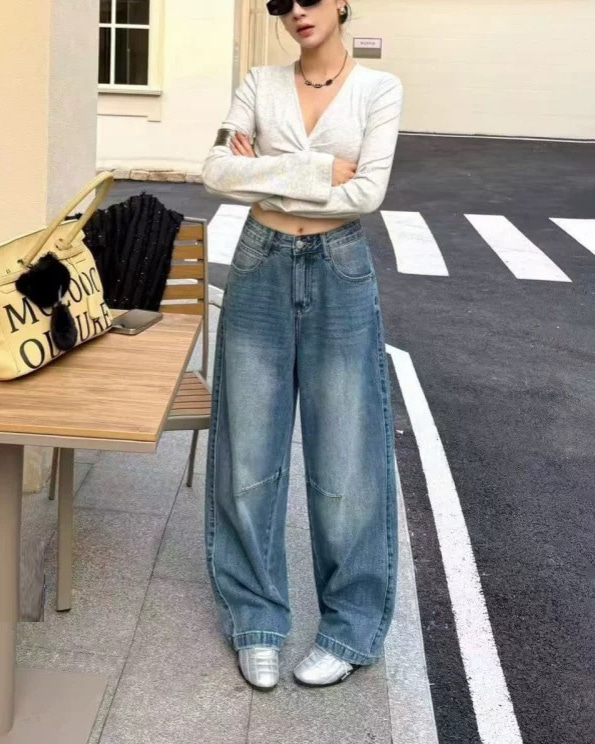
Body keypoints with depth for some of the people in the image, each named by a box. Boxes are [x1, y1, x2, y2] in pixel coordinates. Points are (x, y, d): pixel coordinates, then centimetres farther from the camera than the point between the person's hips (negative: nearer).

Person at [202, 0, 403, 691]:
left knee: (345, 454, 2)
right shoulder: (261, 83, 6)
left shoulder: (379, 88, -1)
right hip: (260, 270, 2)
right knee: (250, 451, 5)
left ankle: (351, 627, 19)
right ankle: (255, 619, 21)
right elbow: (218, 170, -7)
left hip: (339, 274, -2)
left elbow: (368, 192, -13)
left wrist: (266, 175, -9)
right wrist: (318, 170, -14)